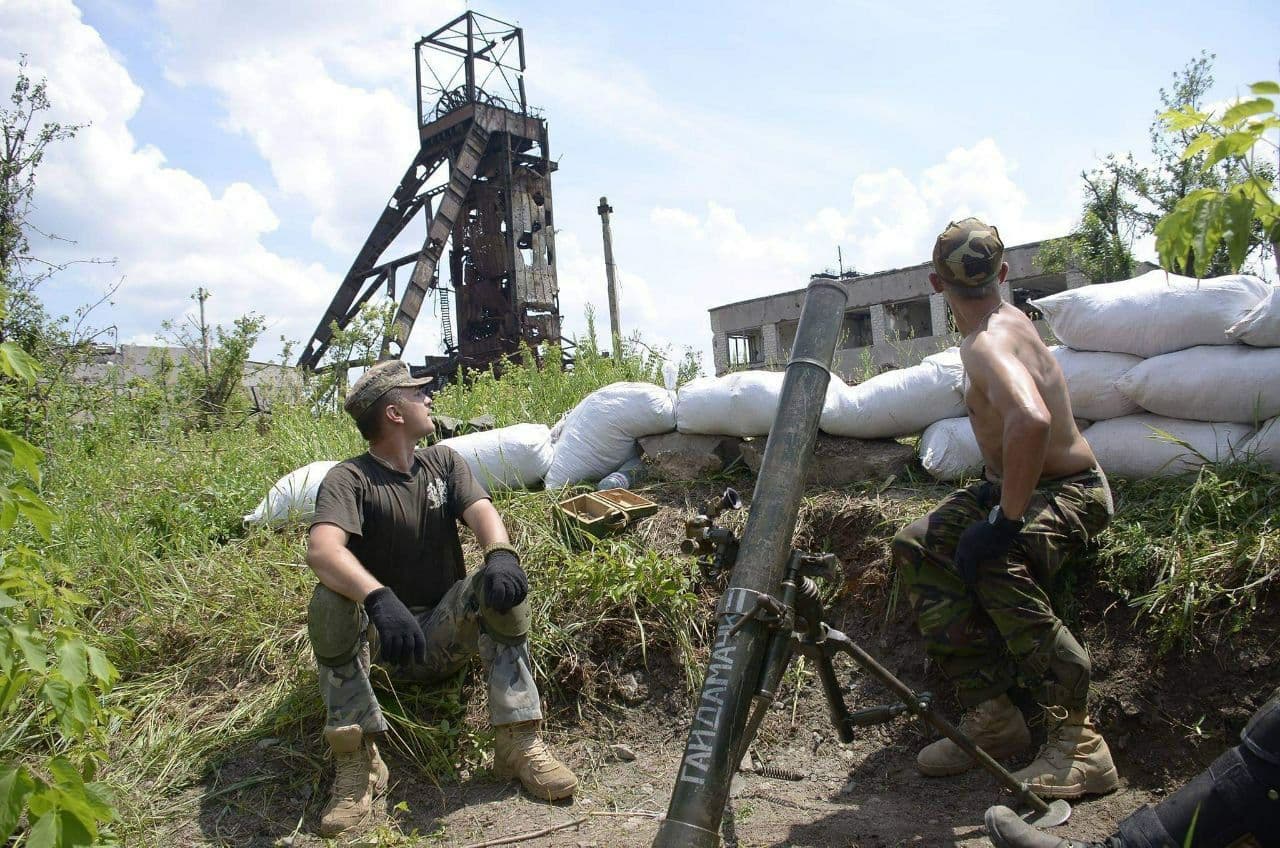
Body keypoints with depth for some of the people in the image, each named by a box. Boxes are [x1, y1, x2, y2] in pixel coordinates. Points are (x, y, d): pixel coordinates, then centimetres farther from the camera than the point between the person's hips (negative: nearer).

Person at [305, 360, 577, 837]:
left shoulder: (444, 462, 5)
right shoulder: (349, 480, -10)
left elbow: (481, 511, -13)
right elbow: (322, 549, -29)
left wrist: (501, 553, -37)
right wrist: (378, 597, -49)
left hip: (448, 631, 3)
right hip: (383, 634, -2)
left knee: (501, 585, -26)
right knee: (329, 603, -32)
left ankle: (519, 742, -25)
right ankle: (356, 761, -24)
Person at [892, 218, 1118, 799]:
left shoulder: (986, 342, -28)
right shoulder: (1006, 320, 3)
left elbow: (1031, 419, -48)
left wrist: (1005, 518, -38)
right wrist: (994, 488, 11)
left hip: (1069, 494, -10)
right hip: (1019, 484, 10)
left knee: (995, 562, -37)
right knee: (918, 546, -1)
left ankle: (1079, 744, -24)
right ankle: (991, 713, 0)